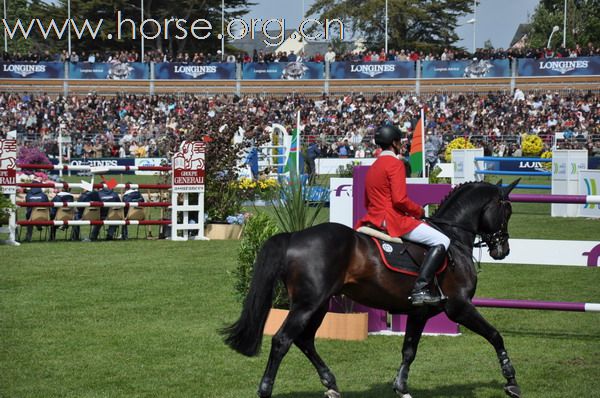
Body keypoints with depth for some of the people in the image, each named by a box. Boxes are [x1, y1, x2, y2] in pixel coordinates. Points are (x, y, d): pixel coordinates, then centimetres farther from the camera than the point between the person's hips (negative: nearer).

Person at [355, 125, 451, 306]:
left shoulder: (373, 167, 19)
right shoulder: (395, 163, -9)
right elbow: (400, 199, -20)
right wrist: (419, 211, -3)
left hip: (373, 219, 9)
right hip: (394, 219, -9)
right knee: (441, 241, -11)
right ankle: (420, 289, -24)